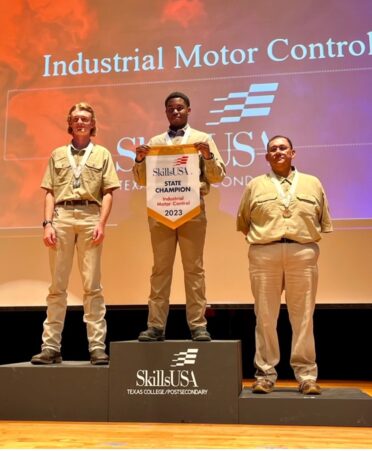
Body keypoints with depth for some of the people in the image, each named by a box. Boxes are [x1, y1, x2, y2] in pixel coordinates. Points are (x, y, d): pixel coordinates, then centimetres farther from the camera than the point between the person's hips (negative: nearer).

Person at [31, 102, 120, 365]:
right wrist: (48, 223, -1)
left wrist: (102, 223, -7)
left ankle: (97, 347, -1)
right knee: (57, 285, 1)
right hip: (61, 217, 2)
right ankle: (51, 347, 5)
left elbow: (108, 193, 6)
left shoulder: (102, 154, 15)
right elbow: (50, 193, 12)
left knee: (92, 285, -3)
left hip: (90, 217, -1)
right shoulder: (58, 154, 19)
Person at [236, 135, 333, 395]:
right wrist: (261, 238, 8)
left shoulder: (313, 184, 15)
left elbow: (324, 222, 15)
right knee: (266, 318, 2)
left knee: (303, 318, 2)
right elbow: (243, 222, 17)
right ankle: (265, 374, 9)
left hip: (303, 254, 0)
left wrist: (307, 239, 7)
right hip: (264, 254, 0)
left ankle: (307, 375, 8)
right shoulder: (255, 186, 13)